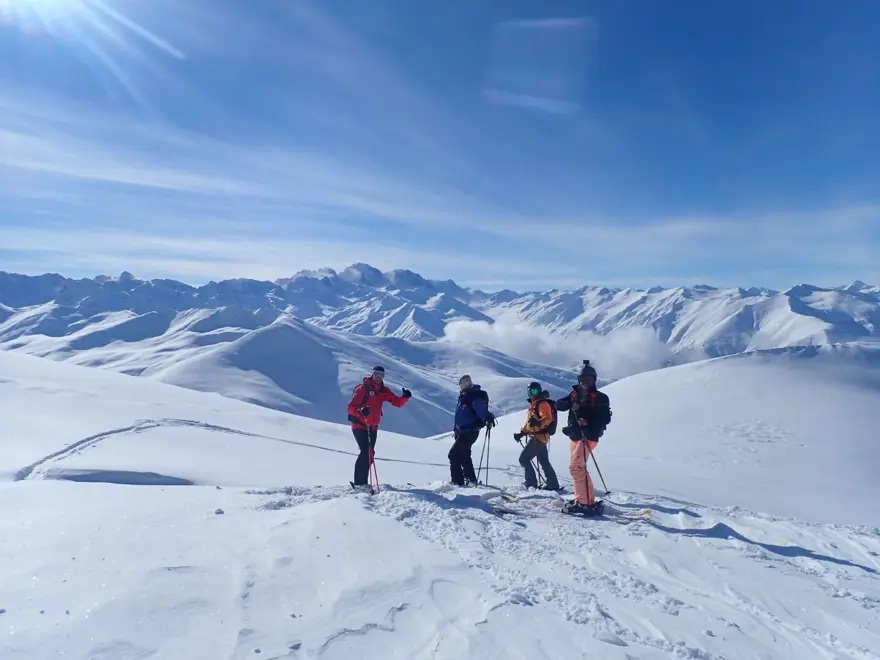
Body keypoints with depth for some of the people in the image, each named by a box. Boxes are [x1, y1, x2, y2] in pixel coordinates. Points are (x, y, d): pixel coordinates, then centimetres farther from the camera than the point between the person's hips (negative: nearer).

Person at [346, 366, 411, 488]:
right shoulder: (362, 389, -10)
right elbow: (350, 407, -14)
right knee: (365, 452, -17)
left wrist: (405, 397, -17)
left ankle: (363, 482, 22)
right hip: (359, 426, -6)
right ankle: (358, 483, -11)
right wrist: (360, 411, -35)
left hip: (373, 428, 7)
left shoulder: (383, 391, 7)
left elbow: (398, 403, 4)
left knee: (369, 454, 10)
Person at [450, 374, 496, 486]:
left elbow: (481, 409, -33)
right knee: (463, 456, 18)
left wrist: (488, 418, -51)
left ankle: (457, 481, -4)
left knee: (454, 454, -10)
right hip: (462, 432, 10)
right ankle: (471, 480, 29)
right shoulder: (463, 397, 14)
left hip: (470, 432, -10)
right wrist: (455, 429, 31)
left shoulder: (475, 396, -16)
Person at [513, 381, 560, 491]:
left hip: (539, 437, -10)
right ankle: (553, 485, 21)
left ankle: (531, 483, -4)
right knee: (544, 462, 14)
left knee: (524, 459, -7)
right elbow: (529, 421, 27)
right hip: (539, 437, 10)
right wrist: (522, 433, 27)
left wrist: (538, 423, -44)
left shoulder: (543, 403, -11)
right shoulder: (533, 404, 18)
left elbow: (548, 418, -26)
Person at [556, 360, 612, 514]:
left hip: (588, 437, -7)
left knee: (575, 467, -15)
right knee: (579, 468, 15)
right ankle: (589, 499, 28)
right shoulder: (574, 394, 12)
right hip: (575, 436, 7)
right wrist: (570, 405, -19)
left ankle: (584, 502, -11)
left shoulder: (600, 397, -3)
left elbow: (606, 419, -9)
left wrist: (589, 422, -25)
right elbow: (559, 404, 1)